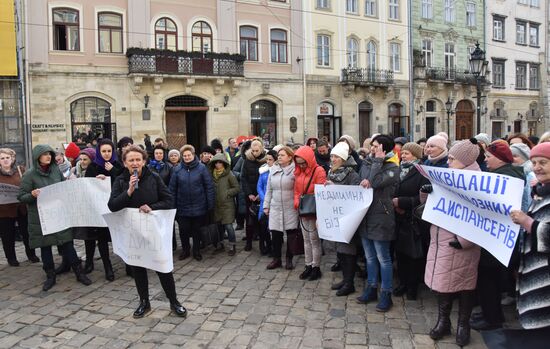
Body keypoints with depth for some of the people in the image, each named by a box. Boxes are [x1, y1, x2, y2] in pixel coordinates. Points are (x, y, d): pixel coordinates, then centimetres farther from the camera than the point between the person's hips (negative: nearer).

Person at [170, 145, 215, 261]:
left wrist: (211, 203, -9)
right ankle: (185, 250, 30)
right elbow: (172, 188, 0)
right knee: (183, 230, 8)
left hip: (198, 207, -1)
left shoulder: (201, 167, -6)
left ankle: (196, 251, 30)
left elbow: (209, 186, -6)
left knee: (197, 230, 13)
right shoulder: (177, 169, -1)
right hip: (182, 207, 1)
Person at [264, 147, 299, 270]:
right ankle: (276, 259, 20)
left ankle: (289, 259, 22)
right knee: (275, 234, 4)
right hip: (275, 208, 3)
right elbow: (269, 190, 13)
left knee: (291, 234, 6)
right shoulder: (273, 170, 9)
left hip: (290, 208, -3)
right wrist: (266, 206, 11)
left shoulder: (294, 170, -5)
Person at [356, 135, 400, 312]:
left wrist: (378, 160, -15)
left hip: (380, 217, -6)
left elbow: (376, 182, -24)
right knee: (370, 257, 16)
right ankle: (371, 288, 30)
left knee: (383, 258, 3)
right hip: (365, 215, 6)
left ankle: (386, 294, 15)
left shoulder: (392, 168, -9)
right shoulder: (367, 164, 10)